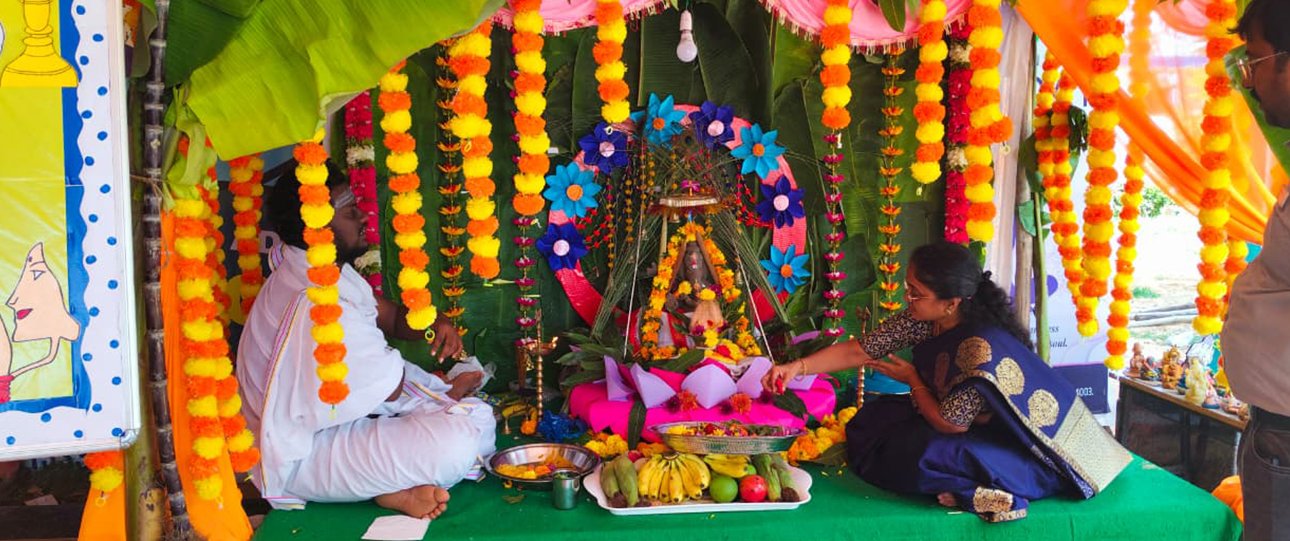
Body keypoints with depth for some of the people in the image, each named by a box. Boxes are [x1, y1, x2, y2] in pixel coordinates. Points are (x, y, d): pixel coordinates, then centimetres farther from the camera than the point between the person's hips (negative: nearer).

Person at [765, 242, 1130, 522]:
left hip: (1015, 448, -10)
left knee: (924, 459, -32)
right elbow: (857, 351, -7)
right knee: (870, 418, 2)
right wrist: (796, 368, -16)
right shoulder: (922, 321, -12)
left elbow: (949, 424, -23)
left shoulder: (982, 348, -33)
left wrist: (913, 381, -8)